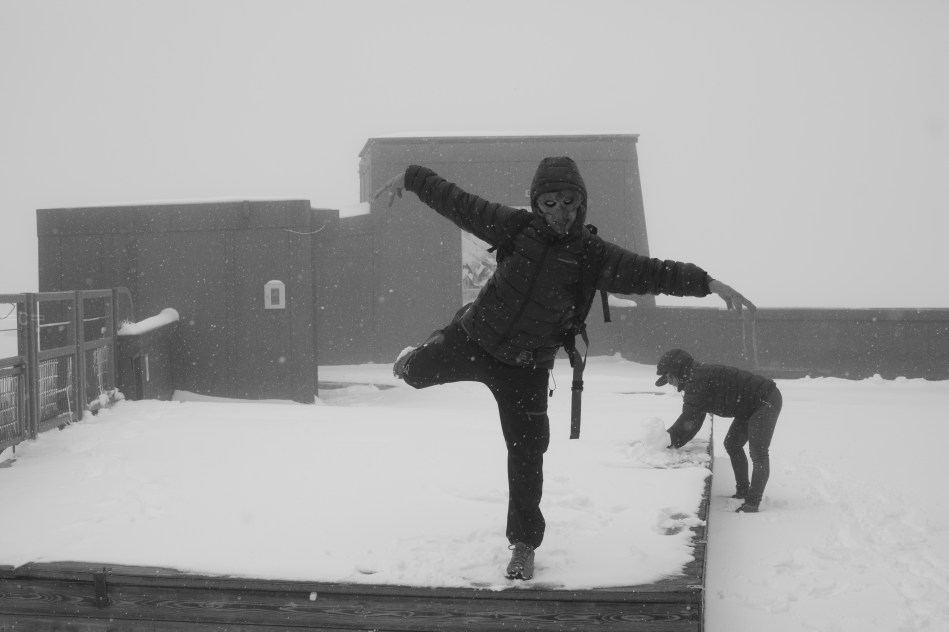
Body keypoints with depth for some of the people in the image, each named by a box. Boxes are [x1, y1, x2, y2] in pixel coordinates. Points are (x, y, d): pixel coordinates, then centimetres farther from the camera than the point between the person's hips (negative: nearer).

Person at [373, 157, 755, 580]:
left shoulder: (594, 256, -14)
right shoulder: (515, 227, -12)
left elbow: (650, 273, -20)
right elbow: (457, 202, -5)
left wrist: (709, 283, -29)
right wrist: (410, 179, -1)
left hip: (525, 368, -1)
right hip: (472, 339, 1)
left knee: (527, 453, -1)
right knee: (417, 373, 20)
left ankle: (523, 543, 14)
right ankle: (416, 357, 62)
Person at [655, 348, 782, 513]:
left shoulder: (697, 378, -20)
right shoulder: (698, 378, 12)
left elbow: (689, 418, -23)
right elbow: (694, 421, 12)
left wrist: (669, 439, -14)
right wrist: (673, 442, 4)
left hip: (766, 400, -12)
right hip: (752, 407, 12)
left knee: (758, 452, -15)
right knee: (732, 444, 19)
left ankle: (753, 502, -16)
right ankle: (743, 492, 26)